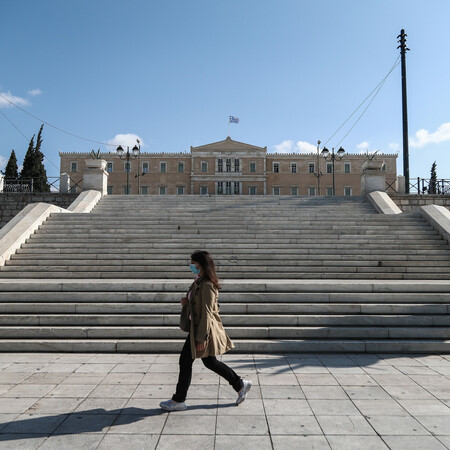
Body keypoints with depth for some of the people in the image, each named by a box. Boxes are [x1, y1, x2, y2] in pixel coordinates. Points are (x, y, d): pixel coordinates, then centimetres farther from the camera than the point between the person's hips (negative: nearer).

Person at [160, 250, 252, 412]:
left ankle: (178, 401, 17)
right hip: (196, 327, 10)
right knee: (210, 362, 18)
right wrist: (187, 301, 0)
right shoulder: (199, 282, 10)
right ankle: (240, 385, 29)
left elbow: (206, 312, -23)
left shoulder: (207, 285, -21)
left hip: (203, 328, -10)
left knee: (185, 361, 1)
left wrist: (201, 338, -22)